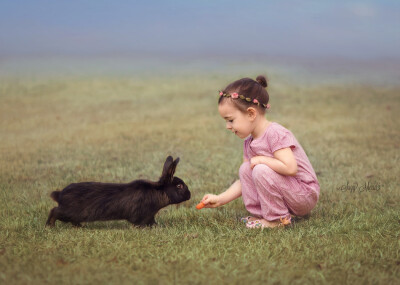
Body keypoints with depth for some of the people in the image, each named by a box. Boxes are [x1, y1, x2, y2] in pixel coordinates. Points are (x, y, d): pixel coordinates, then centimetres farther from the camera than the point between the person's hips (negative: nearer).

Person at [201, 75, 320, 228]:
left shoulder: (275, 133, -21)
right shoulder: (249, 143, 7)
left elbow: (290, 168, -31)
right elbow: (244, 181, 11)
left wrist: (261, 159, -21)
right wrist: (220, 199, 3)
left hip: (306, 195, -9)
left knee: (261, 170, -27)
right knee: (245, 169, 1)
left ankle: (277, 219, -13)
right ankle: (259, 213, 2)